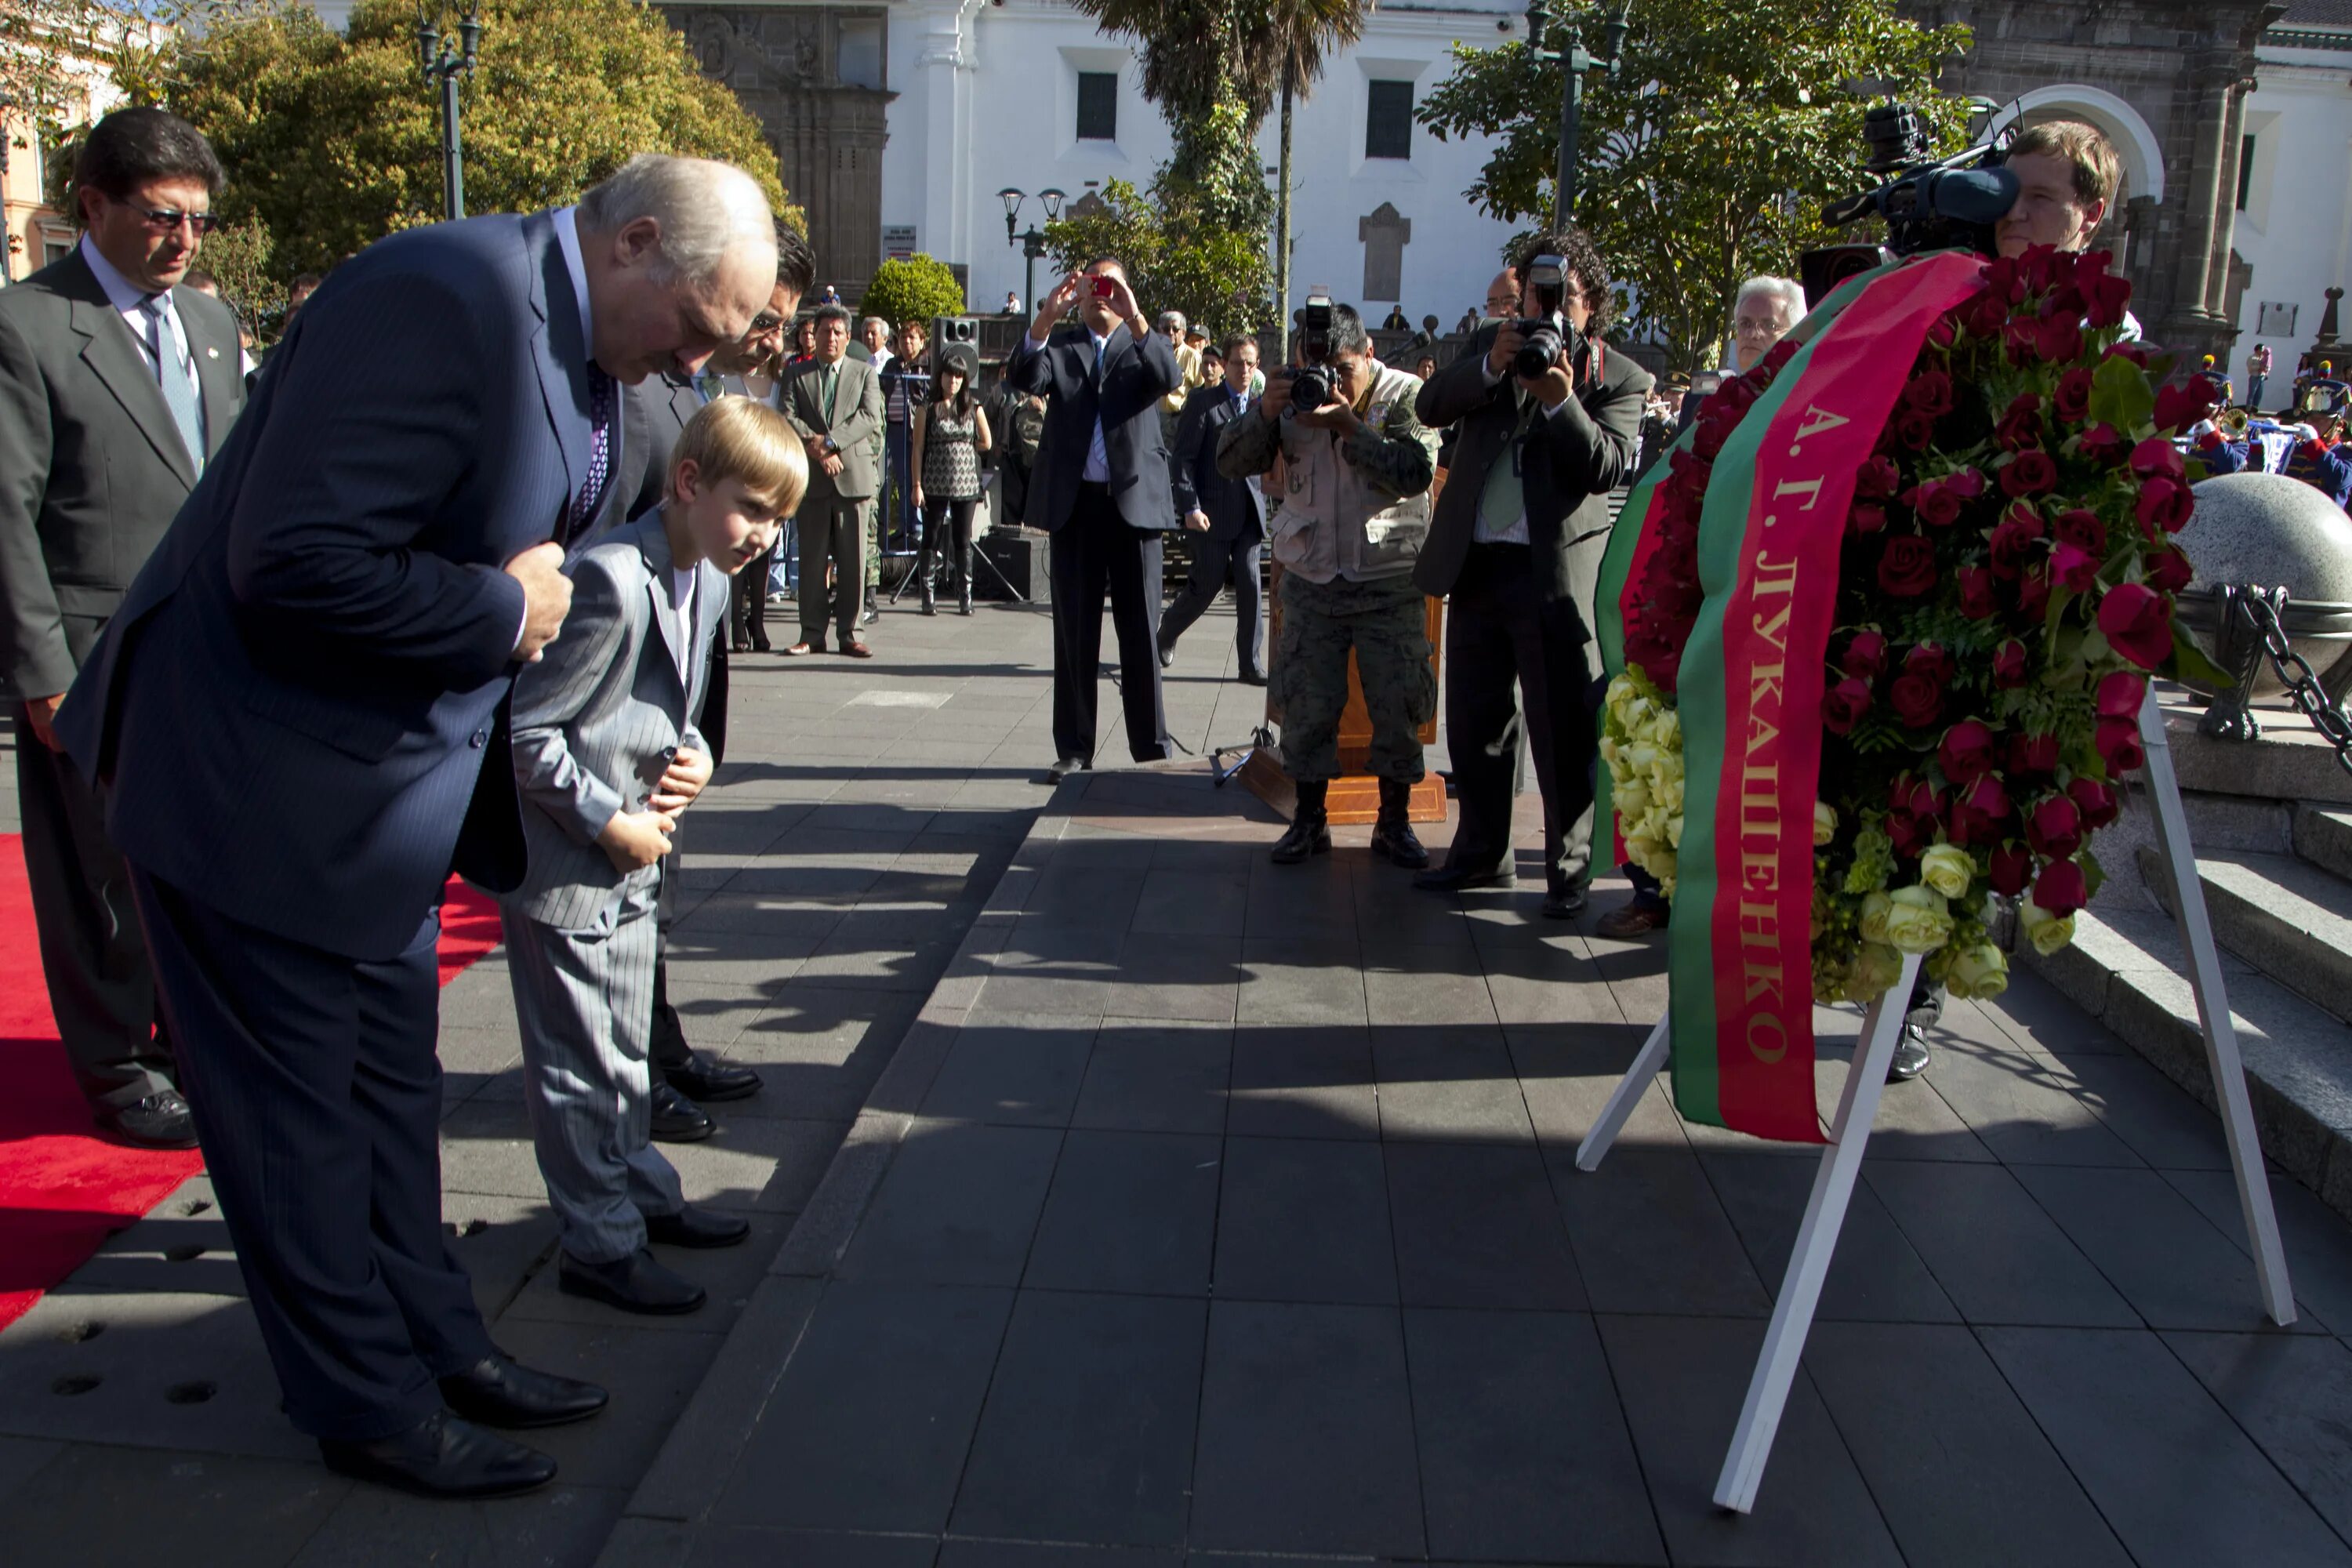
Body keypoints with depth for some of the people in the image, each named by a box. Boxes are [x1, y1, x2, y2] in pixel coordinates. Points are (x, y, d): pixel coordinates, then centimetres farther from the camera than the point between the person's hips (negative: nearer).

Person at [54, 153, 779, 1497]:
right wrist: (502, 613, -21)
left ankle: (437, 1344, 36)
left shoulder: (584, 352, 4)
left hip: (390, 782, 9)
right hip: (261, 781, -9)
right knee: (297, 1107, 8)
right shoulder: (450, 299, -26)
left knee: (390, 1088, 20)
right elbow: (293, 564, -31)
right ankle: (373, 1408, 24)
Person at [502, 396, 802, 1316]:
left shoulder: (708, 580, 6)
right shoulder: (612, 583, -25)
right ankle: (600, 1243, 18)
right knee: (582, 1064, 4)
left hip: (634, 859, 9)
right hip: (564, 862, -9)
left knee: (626, 1045, 23)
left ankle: (639, 1192, 38)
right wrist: (608, 820, -19)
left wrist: (692, 757, -2)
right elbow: (525, 728, -23)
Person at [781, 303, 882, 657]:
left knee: (853, 559, 0)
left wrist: (829, 440, -14)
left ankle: (849, 633, 7)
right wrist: (817, 448, -15)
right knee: (812, 558, 3)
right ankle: (812, 634, 8)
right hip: (812, 479, 0)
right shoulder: (797, 375, 12)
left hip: (854, 475, 0)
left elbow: (871, 419, -3)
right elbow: (787, 419, -1)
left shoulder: (865, 374, 11)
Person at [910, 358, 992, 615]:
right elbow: (918, 448, -1)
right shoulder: (927, 408, 1)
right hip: (935, 485, -1)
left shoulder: (973, 407, 6)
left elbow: (986, 443, 13)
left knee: (963, 540, 3)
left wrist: (961, 447, 6)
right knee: (931, 539, 1)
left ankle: (965, 596, 7)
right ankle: (929, 596, 5)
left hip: (966, 484, 1)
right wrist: (917, 485, -7)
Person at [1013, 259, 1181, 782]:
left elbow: (1169, 378, -12)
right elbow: (1027, 378, -9)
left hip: (1134, 500, -1)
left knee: (1141, 631, 2)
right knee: (1074, 634, 6)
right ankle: (1074, 749, 14)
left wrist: (1134, 317, -23)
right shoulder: (1060, 344, 11)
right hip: (1074, 503, 1)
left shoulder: (1144, 344, 10)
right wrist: (1046, 317, -22)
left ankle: (1151, 748, 10)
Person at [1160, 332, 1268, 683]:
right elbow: (1182, 459, -6)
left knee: (1249, 584, -3)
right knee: (1208, 585, 2)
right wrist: (1190, 507, -14)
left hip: (1249, 509, 4)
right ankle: (1167, 631, 30)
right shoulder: (1202, 403, -2)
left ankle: (1251, 665, 3)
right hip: (1212, 511, -4)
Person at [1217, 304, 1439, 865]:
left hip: (1390, 582, -2)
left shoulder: (1406, 396, -4)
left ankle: (1394, 823, 15)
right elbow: (1231, 462, -2)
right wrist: (1264, 413, -19)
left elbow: (1416, 473, -19)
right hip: (1311, 581, 2)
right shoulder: (1292, 395, 4)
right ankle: (1309, 820, 18)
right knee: (1307, 703, 4)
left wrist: (1348, 426, -24)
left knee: (1398, 705, 1)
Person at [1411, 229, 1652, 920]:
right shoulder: (1489, 345, 13)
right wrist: (1491, 366, -17)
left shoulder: (1619, 378, 1)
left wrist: (1560, 401, -25)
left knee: (1565, 733, -2)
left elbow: (1610, 466, -13)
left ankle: (1569, 871, 10)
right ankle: (1482, 853, 29)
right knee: (1474, 724, 14)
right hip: (1476, 564, 5)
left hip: (1558, 572, -5)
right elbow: (1430, 405, -2)